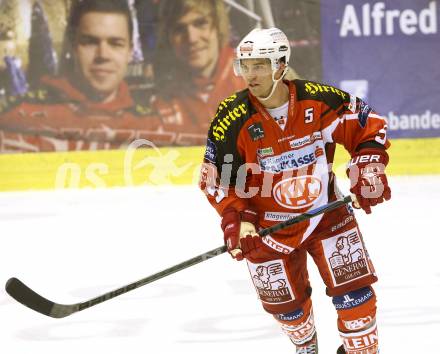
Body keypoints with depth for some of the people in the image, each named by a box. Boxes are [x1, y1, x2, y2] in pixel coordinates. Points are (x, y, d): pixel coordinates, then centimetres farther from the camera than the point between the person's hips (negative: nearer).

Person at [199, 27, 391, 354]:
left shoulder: (319, 100, -17)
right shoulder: (232, 119, -18)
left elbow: (370, 126, -4)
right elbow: (219, 181, -11)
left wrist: (369, 170, -15)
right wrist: (237, 221, -23)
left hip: (325, 211, 0)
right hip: (268, 225, 0)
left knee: (353, 285, -4)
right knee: (284, 301, 11)